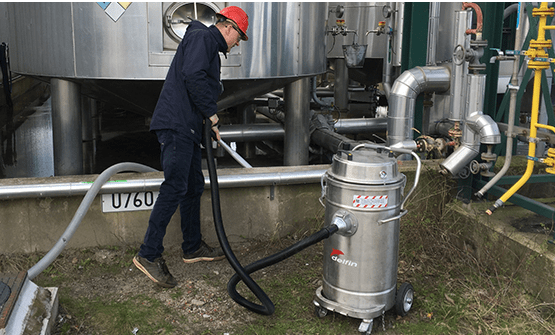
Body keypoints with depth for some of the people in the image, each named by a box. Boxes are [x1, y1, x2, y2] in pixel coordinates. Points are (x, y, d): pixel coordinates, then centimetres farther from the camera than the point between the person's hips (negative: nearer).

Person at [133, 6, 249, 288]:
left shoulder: (210, 47, 28)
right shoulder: (202, 37, -5)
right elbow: (192, 76, -21)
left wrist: (208, 124, 29)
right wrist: (211, 114, -14)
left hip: (187, 127, 11)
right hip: (176, 124, -11)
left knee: (194, 186, 14)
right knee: (175, 187, -14)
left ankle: (192, 248, 24)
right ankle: (148, 254, -12)